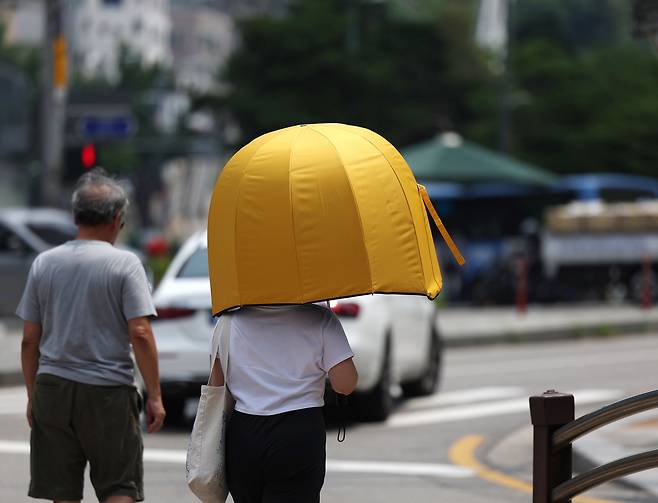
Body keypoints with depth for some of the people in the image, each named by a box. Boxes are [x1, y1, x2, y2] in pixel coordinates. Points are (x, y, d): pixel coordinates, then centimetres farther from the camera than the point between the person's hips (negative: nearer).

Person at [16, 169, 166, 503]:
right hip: (108, 392, -3)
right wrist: (154, 396, -5)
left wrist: (32, 396, 17)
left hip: (52, 388, 4)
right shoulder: (124, 264, -5)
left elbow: (29, 340, 7)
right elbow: (140, 334, -11)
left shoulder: (44, 263, 6)